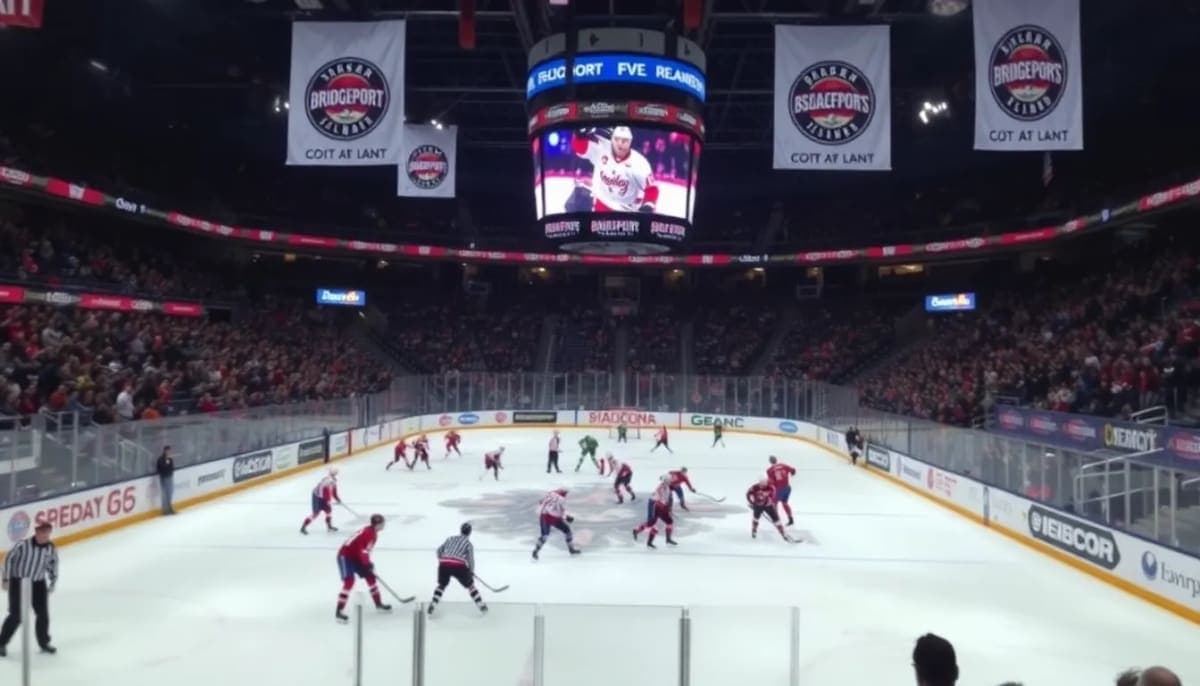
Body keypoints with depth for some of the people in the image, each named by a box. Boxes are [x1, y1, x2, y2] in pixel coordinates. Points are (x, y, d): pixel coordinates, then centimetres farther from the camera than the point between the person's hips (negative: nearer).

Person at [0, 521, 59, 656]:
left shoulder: (51, 549, -8)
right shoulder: (23, 544, -22)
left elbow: (53, 565, 6)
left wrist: (52, 583, 8)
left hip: (38, 584, 4)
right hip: (18, 582, -4)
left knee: (43, 614, 6)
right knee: (16, 615, -5)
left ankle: (44, 643, 24)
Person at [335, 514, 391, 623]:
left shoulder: (374, 534, 7)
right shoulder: (367, 532, -26)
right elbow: (362, 550, -30)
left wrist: (368, 563, 9)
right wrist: (368, 563, -21)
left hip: (356, 557, 10)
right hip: (345, 556, -10)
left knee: (370, 576, 12)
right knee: (349, 581, -21)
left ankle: (378, 604, 25)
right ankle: (339, 612, -19)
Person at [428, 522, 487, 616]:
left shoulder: (450, 539, 24)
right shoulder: (468, 543, 14)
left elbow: (439, 550, 24)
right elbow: (470, 559, 7)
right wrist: (471, 571, 23)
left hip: (444, 565, 2)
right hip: (459, 566, -2)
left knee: (442, 584, 26)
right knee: (470, 585, 18)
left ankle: (432, 605, 13)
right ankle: (481, 605, 19)